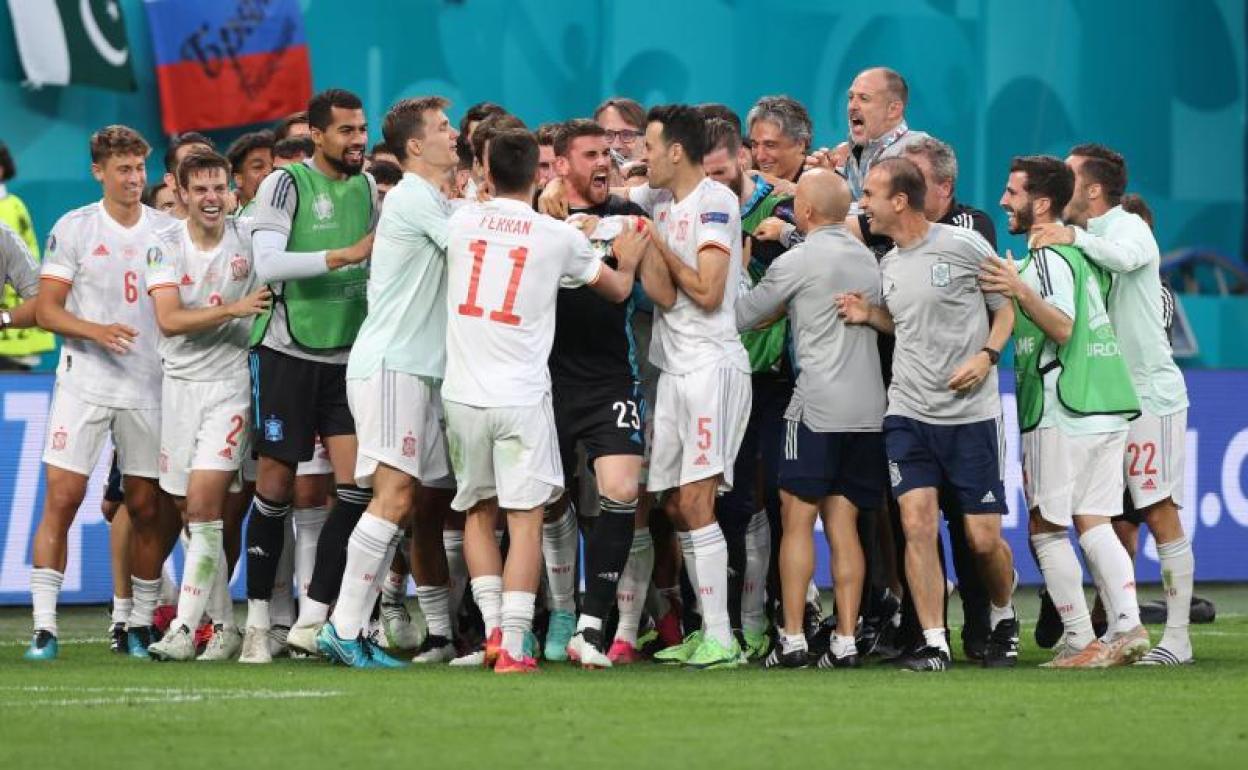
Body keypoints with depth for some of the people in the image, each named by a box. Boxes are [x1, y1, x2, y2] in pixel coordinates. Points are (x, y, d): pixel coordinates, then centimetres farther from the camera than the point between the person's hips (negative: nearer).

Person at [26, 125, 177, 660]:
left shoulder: (166, 230, 8)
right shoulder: (73, 229, 1)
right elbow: (46, 310, -2)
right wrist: (95, 330, -19)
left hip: (149, 386, 3)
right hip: (84, 381, -3)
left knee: (147, 506, 4)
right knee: (61, 497, -10)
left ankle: (141, 624, 16)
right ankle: (44, 626, -10)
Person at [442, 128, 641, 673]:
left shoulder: (460, 222, 2)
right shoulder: (559, 237, -2)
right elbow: (618, 288, 14)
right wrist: (630, 261, 36)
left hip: (463, 394, 2)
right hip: (522, 397, -2)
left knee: (478, 514, 17)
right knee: (525, 521, 0)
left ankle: (493, 628, 7)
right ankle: (513, 647, -8)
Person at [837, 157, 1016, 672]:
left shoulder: (963, 247, -7)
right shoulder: (887, 265, 10)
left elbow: (1006, 307, 2)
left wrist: (986, 355, -13)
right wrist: (868, 316, 6)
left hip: (971, 413, -4)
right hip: (908, 412, 4)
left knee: (983, 537, -2)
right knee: (917, 523, -11)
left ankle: (1004, 619, 27)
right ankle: (934, 644, -7)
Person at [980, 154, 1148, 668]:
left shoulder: (1047, 259, -11)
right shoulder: (1078, 250, 17)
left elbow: (1062, 326, -21)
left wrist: (1021, 291, -35)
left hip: (1061, 413, -9)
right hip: (1106, 409, 9)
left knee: (1046, 526, -2)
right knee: (1092, 521, 6)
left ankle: (1080, 640, -4)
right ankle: (1128, 627, -8)